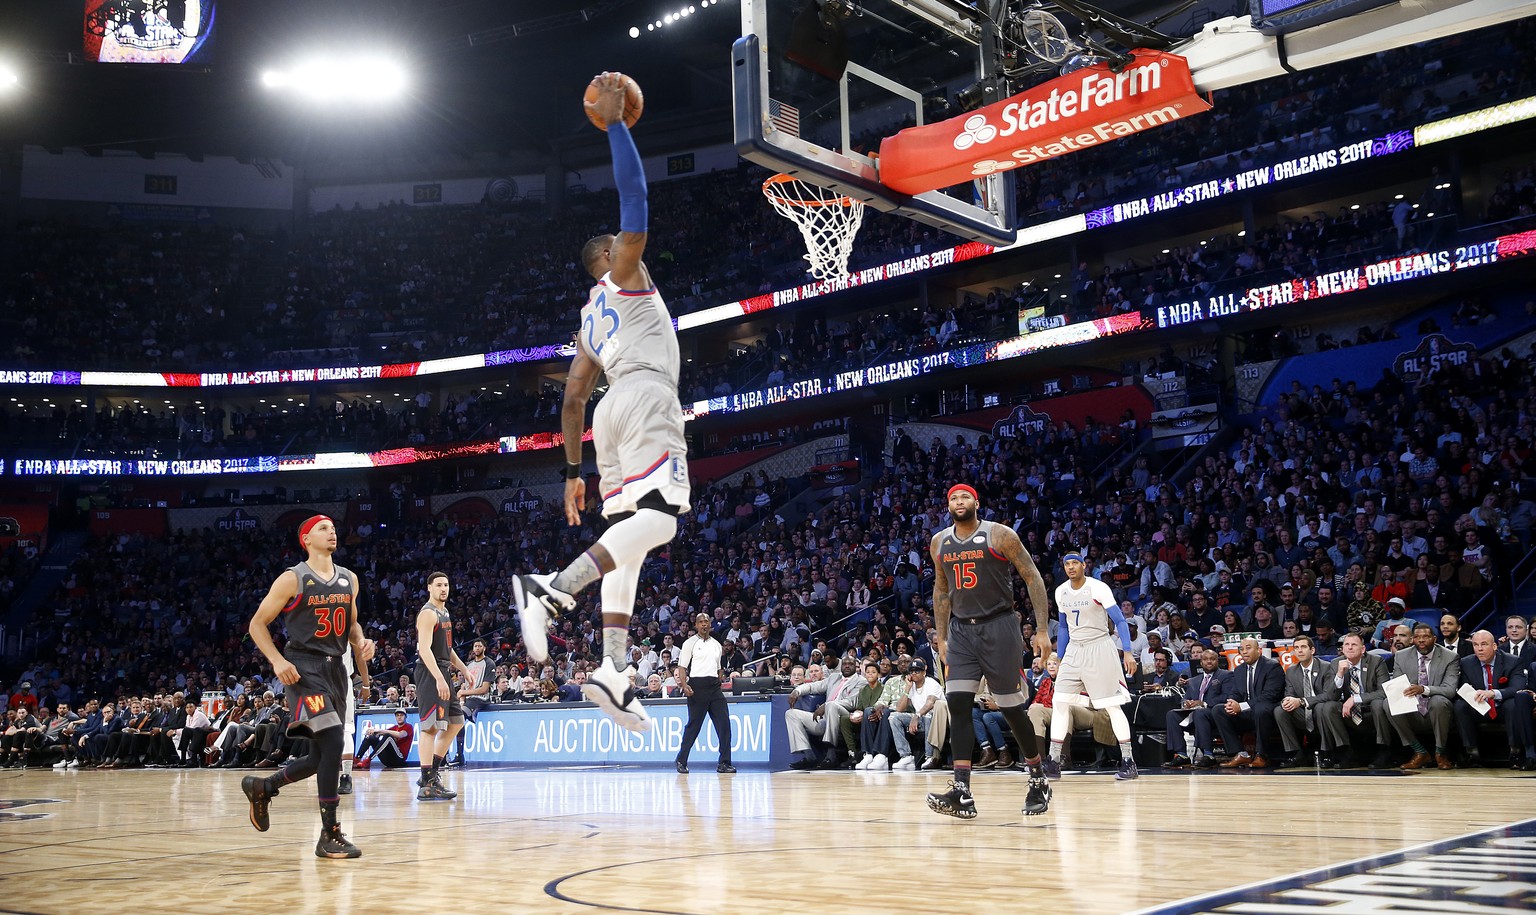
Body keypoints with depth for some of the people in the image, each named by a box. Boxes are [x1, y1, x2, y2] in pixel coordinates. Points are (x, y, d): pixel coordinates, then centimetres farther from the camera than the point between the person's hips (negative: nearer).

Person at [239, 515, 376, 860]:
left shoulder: (349, 580, 11)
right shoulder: (293, 579, -6)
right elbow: (257, 624, -3)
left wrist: (361, 643, 2)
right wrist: (277, 660, -17)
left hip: (335, 669, 7)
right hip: (303, 669, -7)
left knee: (321, 757, 11)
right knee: (332, 742, -21)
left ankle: (261, 787, 38)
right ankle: (329, 834, -14)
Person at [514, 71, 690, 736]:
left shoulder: (589, 319, 30)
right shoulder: (623, 273, 12)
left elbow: (572, 395, 24)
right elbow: (634, 196, -2)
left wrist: (572, 470, 22)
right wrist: (615, 124, 3)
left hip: (613, 410, 9)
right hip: (647, 398, -8)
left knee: (628, 542, 2)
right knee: (658, 519, -24)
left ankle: (613, 673, -9)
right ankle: (554, 591, -41)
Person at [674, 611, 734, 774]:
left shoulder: (716, 644, 18)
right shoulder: (690, 643, 1)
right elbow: (682, 667, -5)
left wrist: (720, 685, 16)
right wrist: (684, 685, -19)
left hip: (714, 686, 5)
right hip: (697, 686, -5)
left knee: (724, 723, -4)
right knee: (693, 725, -1)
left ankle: (724, 763, -1)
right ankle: (681, 761, 12)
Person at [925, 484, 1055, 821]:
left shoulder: (999, 535, -8)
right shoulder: (939, 543, 7)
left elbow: (1033, 578, -6)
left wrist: (1042, 630, -12)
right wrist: (941, 637, 14)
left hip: (999, 626, -4)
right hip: (961, 629, 4)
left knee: (1011, 707, 1)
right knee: (957, 704, -10)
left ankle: (1038, 780, 22)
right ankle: (962, 793, -12)